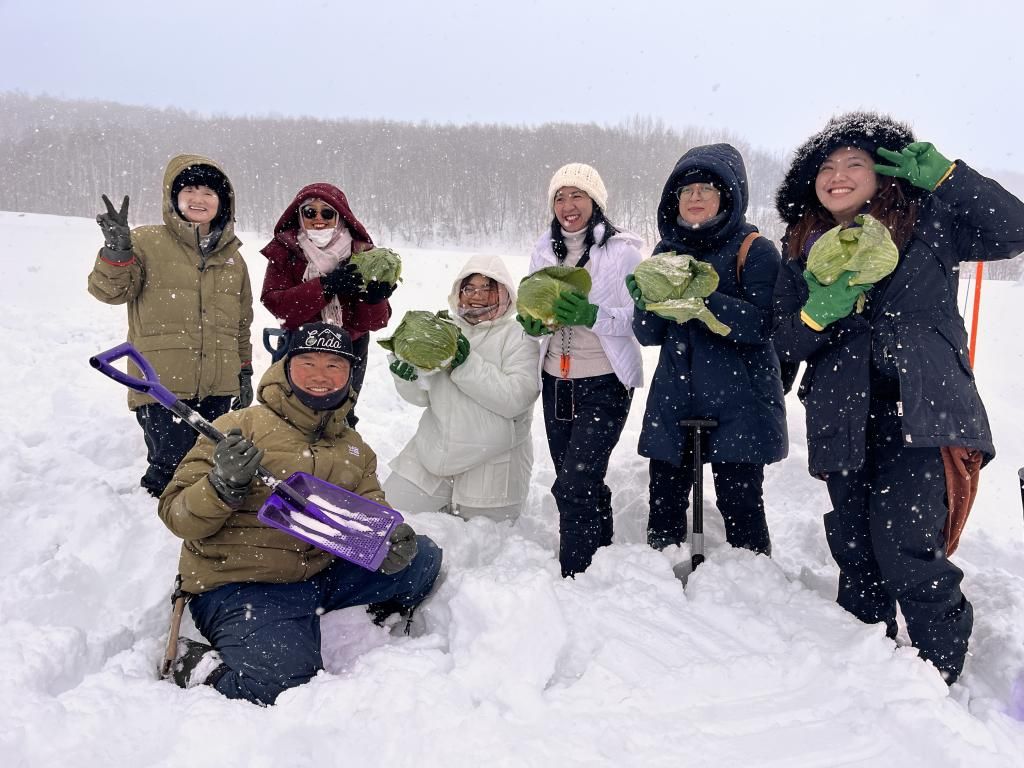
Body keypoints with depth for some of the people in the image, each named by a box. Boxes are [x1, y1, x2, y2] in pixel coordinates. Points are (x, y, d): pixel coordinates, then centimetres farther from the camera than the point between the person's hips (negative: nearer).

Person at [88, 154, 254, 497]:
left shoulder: (232, 258, 14)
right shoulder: (147, 242, 1)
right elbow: (110, 290, -9)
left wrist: (245, 372, 20)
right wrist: (117, 250, -27)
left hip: (217, 386, 4)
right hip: (163, 382, -4)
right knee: (173, 466, -9)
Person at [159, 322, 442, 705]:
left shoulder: (354, 448, 13)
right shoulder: (240, 427, -7)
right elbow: (176, 515, -8)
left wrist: (392, 539, -16)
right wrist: (224, 487, -28)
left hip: (323, 575, 6)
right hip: (238, 585, -6)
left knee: (423, 557, -2)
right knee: (283, 682, -30)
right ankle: (190, 662, 0)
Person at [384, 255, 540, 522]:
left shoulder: (519, 338, -9)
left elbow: (515, 399, -22)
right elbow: (422, 396, 3)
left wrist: (467, 362, -27)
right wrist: (408, 375, -18)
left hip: (492, 463, -3)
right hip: (433, 451, 4)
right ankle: (448, 508, 29)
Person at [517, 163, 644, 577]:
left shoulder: (622, 250, -8)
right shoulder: (544, 251, 8)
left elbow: (638, 317, -13)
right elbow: (533, 312, 13)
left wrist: (591, 315, -29)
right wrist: (532, 323, -10)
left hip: (604, 386, -6)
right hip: (556, 383, 6)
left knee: (573, 485, -12)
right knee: (584, 484, 16)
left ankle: (575, 576, 0)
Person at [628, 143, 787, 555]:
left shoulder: (755, 250, -3)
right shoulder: (667, 250, 11)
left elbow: (758, 323, -17)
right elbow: (648, 335, 7)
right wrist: (646, 302, -15)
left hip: (737, 404, -4)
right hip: (673, 402, 5)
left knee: (739, 506, -1)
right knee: (663, 506, 7)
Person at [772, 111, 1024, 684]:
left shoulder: (927, 222, 3)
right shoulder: (803, 250, 10)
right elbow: (786, 344, 9)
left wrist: (946, 177, -12)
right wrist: (817, 315, -13)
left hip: (920, 409, -3)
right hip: (844, 418, 4)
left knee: (905, 544, -14)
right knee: (854, 550, 9)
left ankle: (941, 673, 5)